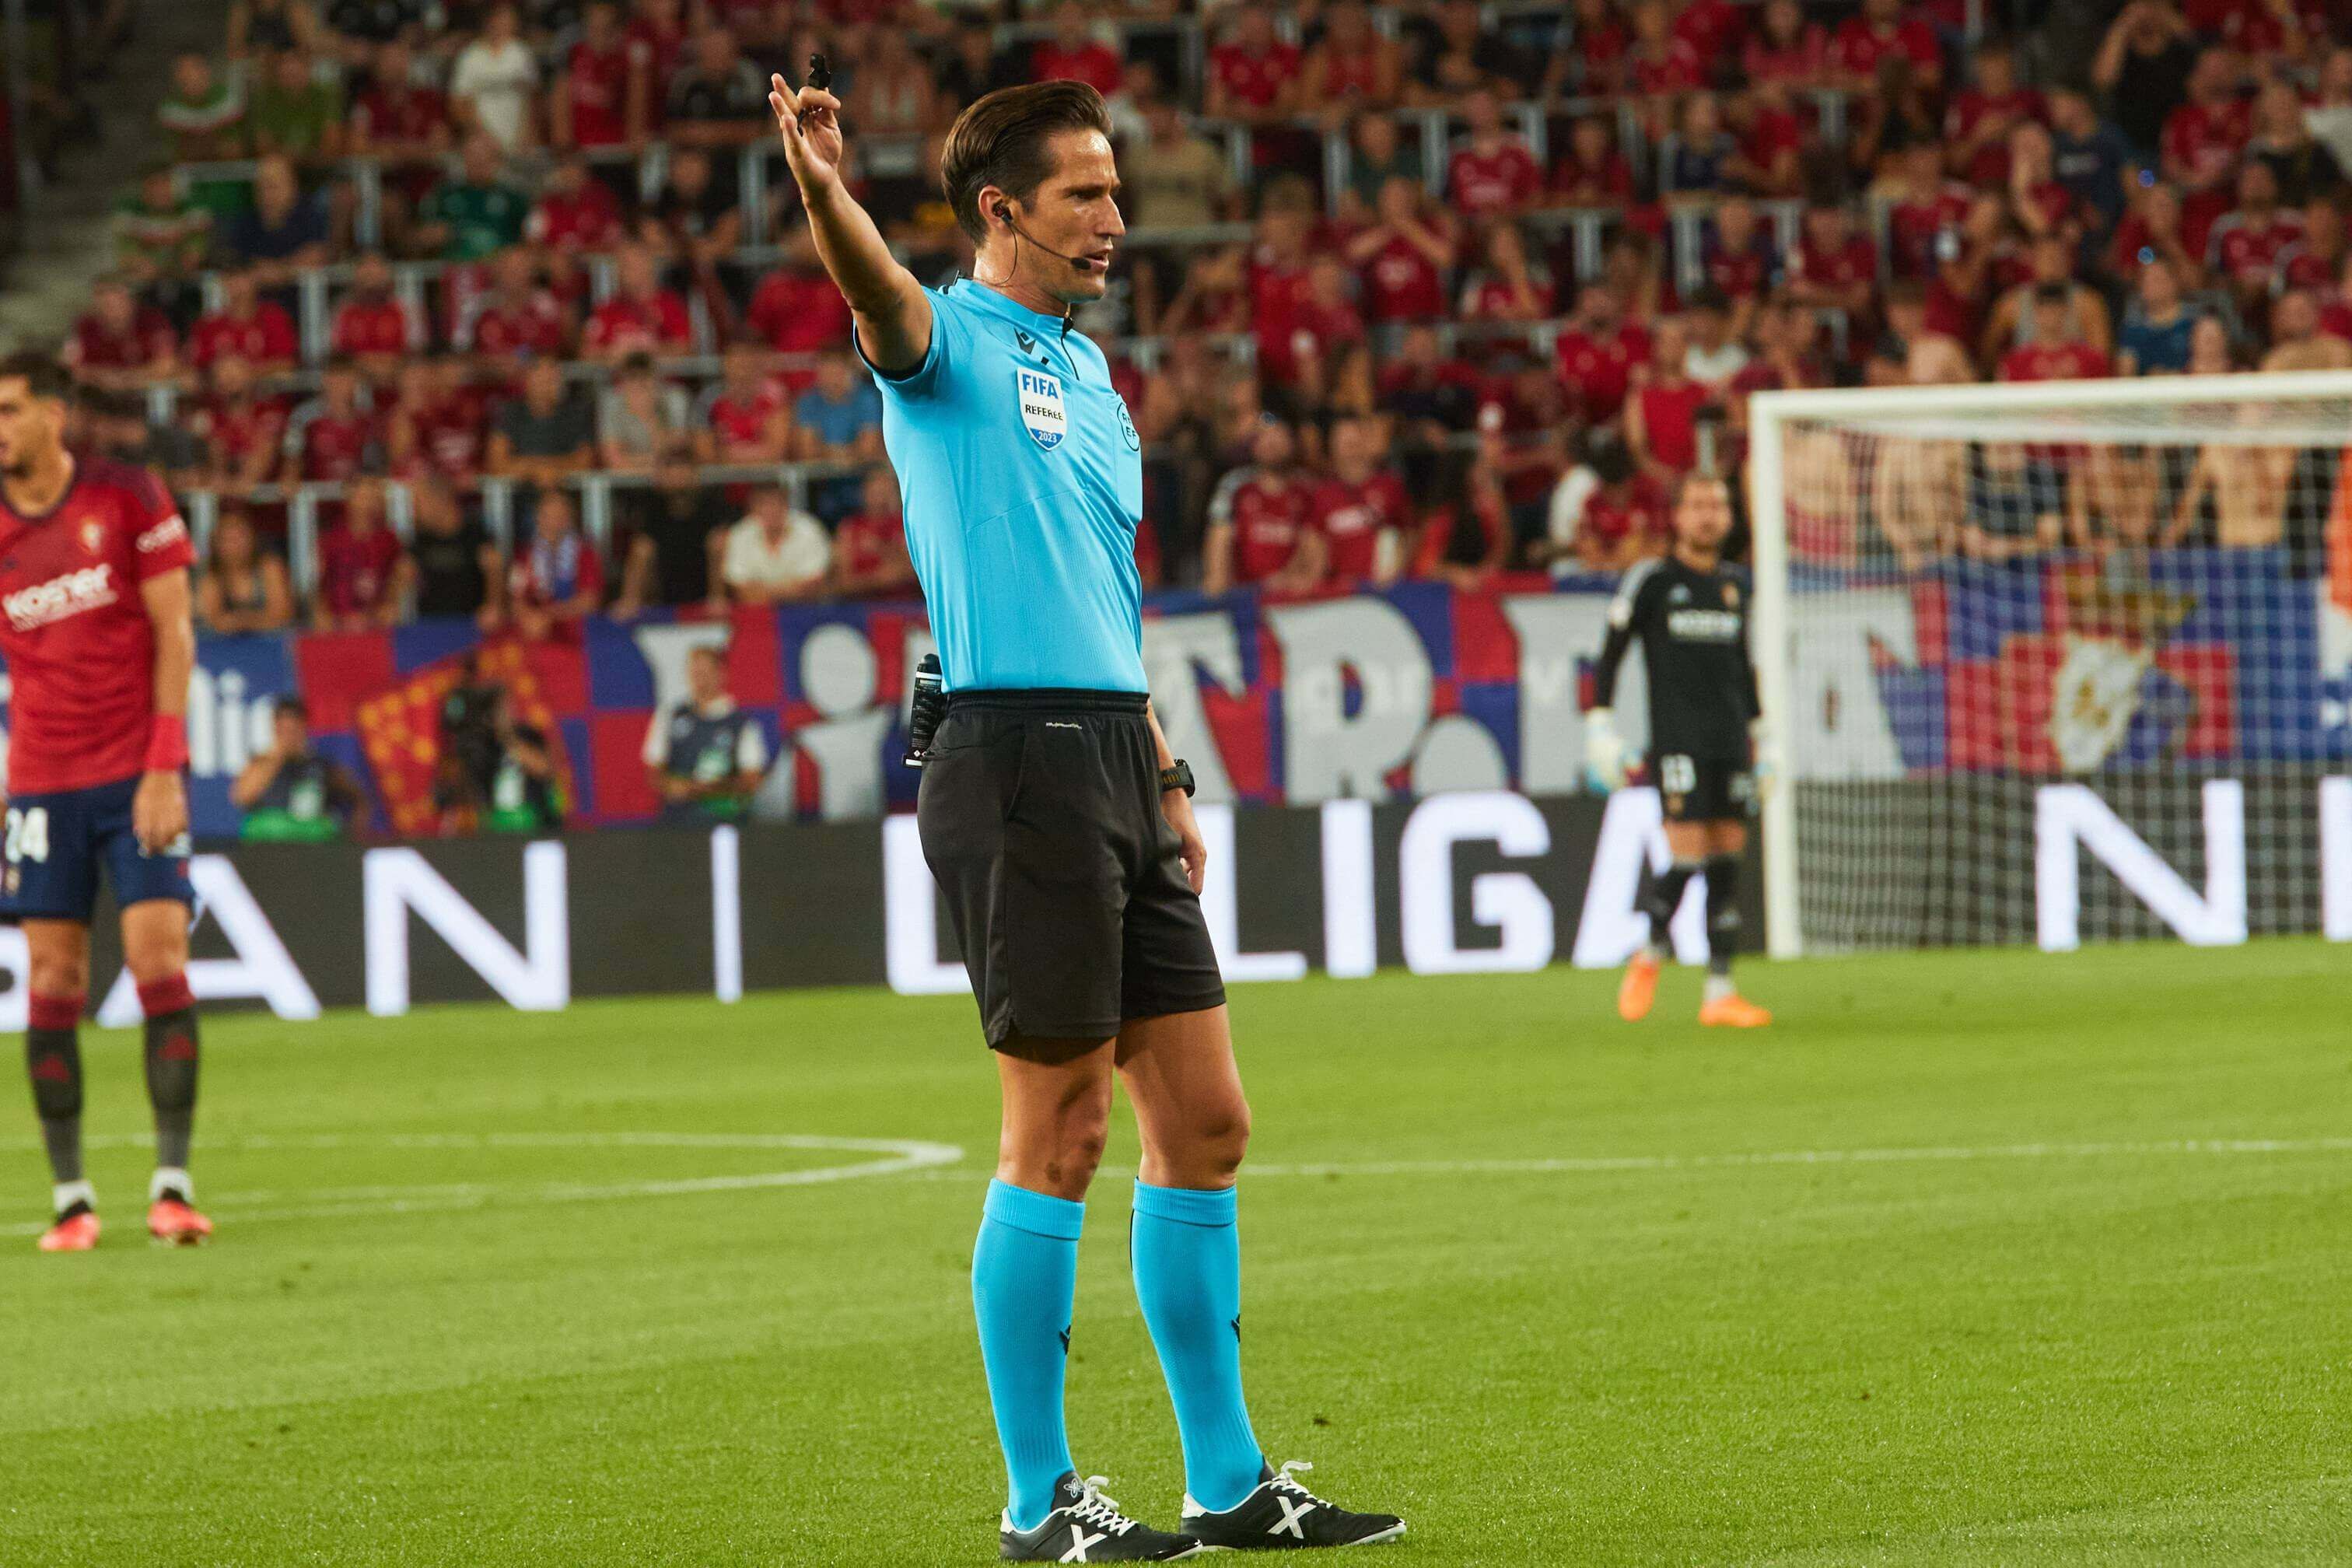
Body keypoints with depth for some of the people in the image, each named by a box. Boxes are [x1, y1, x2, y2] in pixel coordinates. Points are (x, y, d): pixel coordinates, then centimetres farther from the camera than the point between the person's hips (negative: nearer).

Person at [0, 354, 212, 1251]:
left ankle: (173, 1184, -6)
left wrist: (165, 765, -10)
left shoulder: (128, 498, -3)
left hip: (139, 773, -2)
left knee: (159, 960, -10)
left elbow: (173, 632, -3)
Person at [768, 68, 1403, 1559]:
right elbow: (882, 297, -29)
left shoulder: (1087, 370, 20)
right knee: (1060, 1134, -5)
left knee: (1204, 1120, 10)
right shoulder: (950, 341, -4)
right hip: (1017, 757, -8)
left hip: (1113, 767, 8)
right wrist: (825, 191, -50)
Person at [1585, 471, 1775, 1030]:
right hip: (1677, 741, -5)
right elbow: (1610, 655, 1)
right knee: (1688, 855, -12)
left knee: (1728, 859, 1)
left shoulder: (1736, 585, 14)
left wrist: (1760, 732, 22)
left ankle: (1720, 992, 4)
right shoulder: (1651, 581, -2)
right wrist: (1601, 727, -5)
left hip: (1730, 743, 5)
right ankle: (1650, 956, 14)